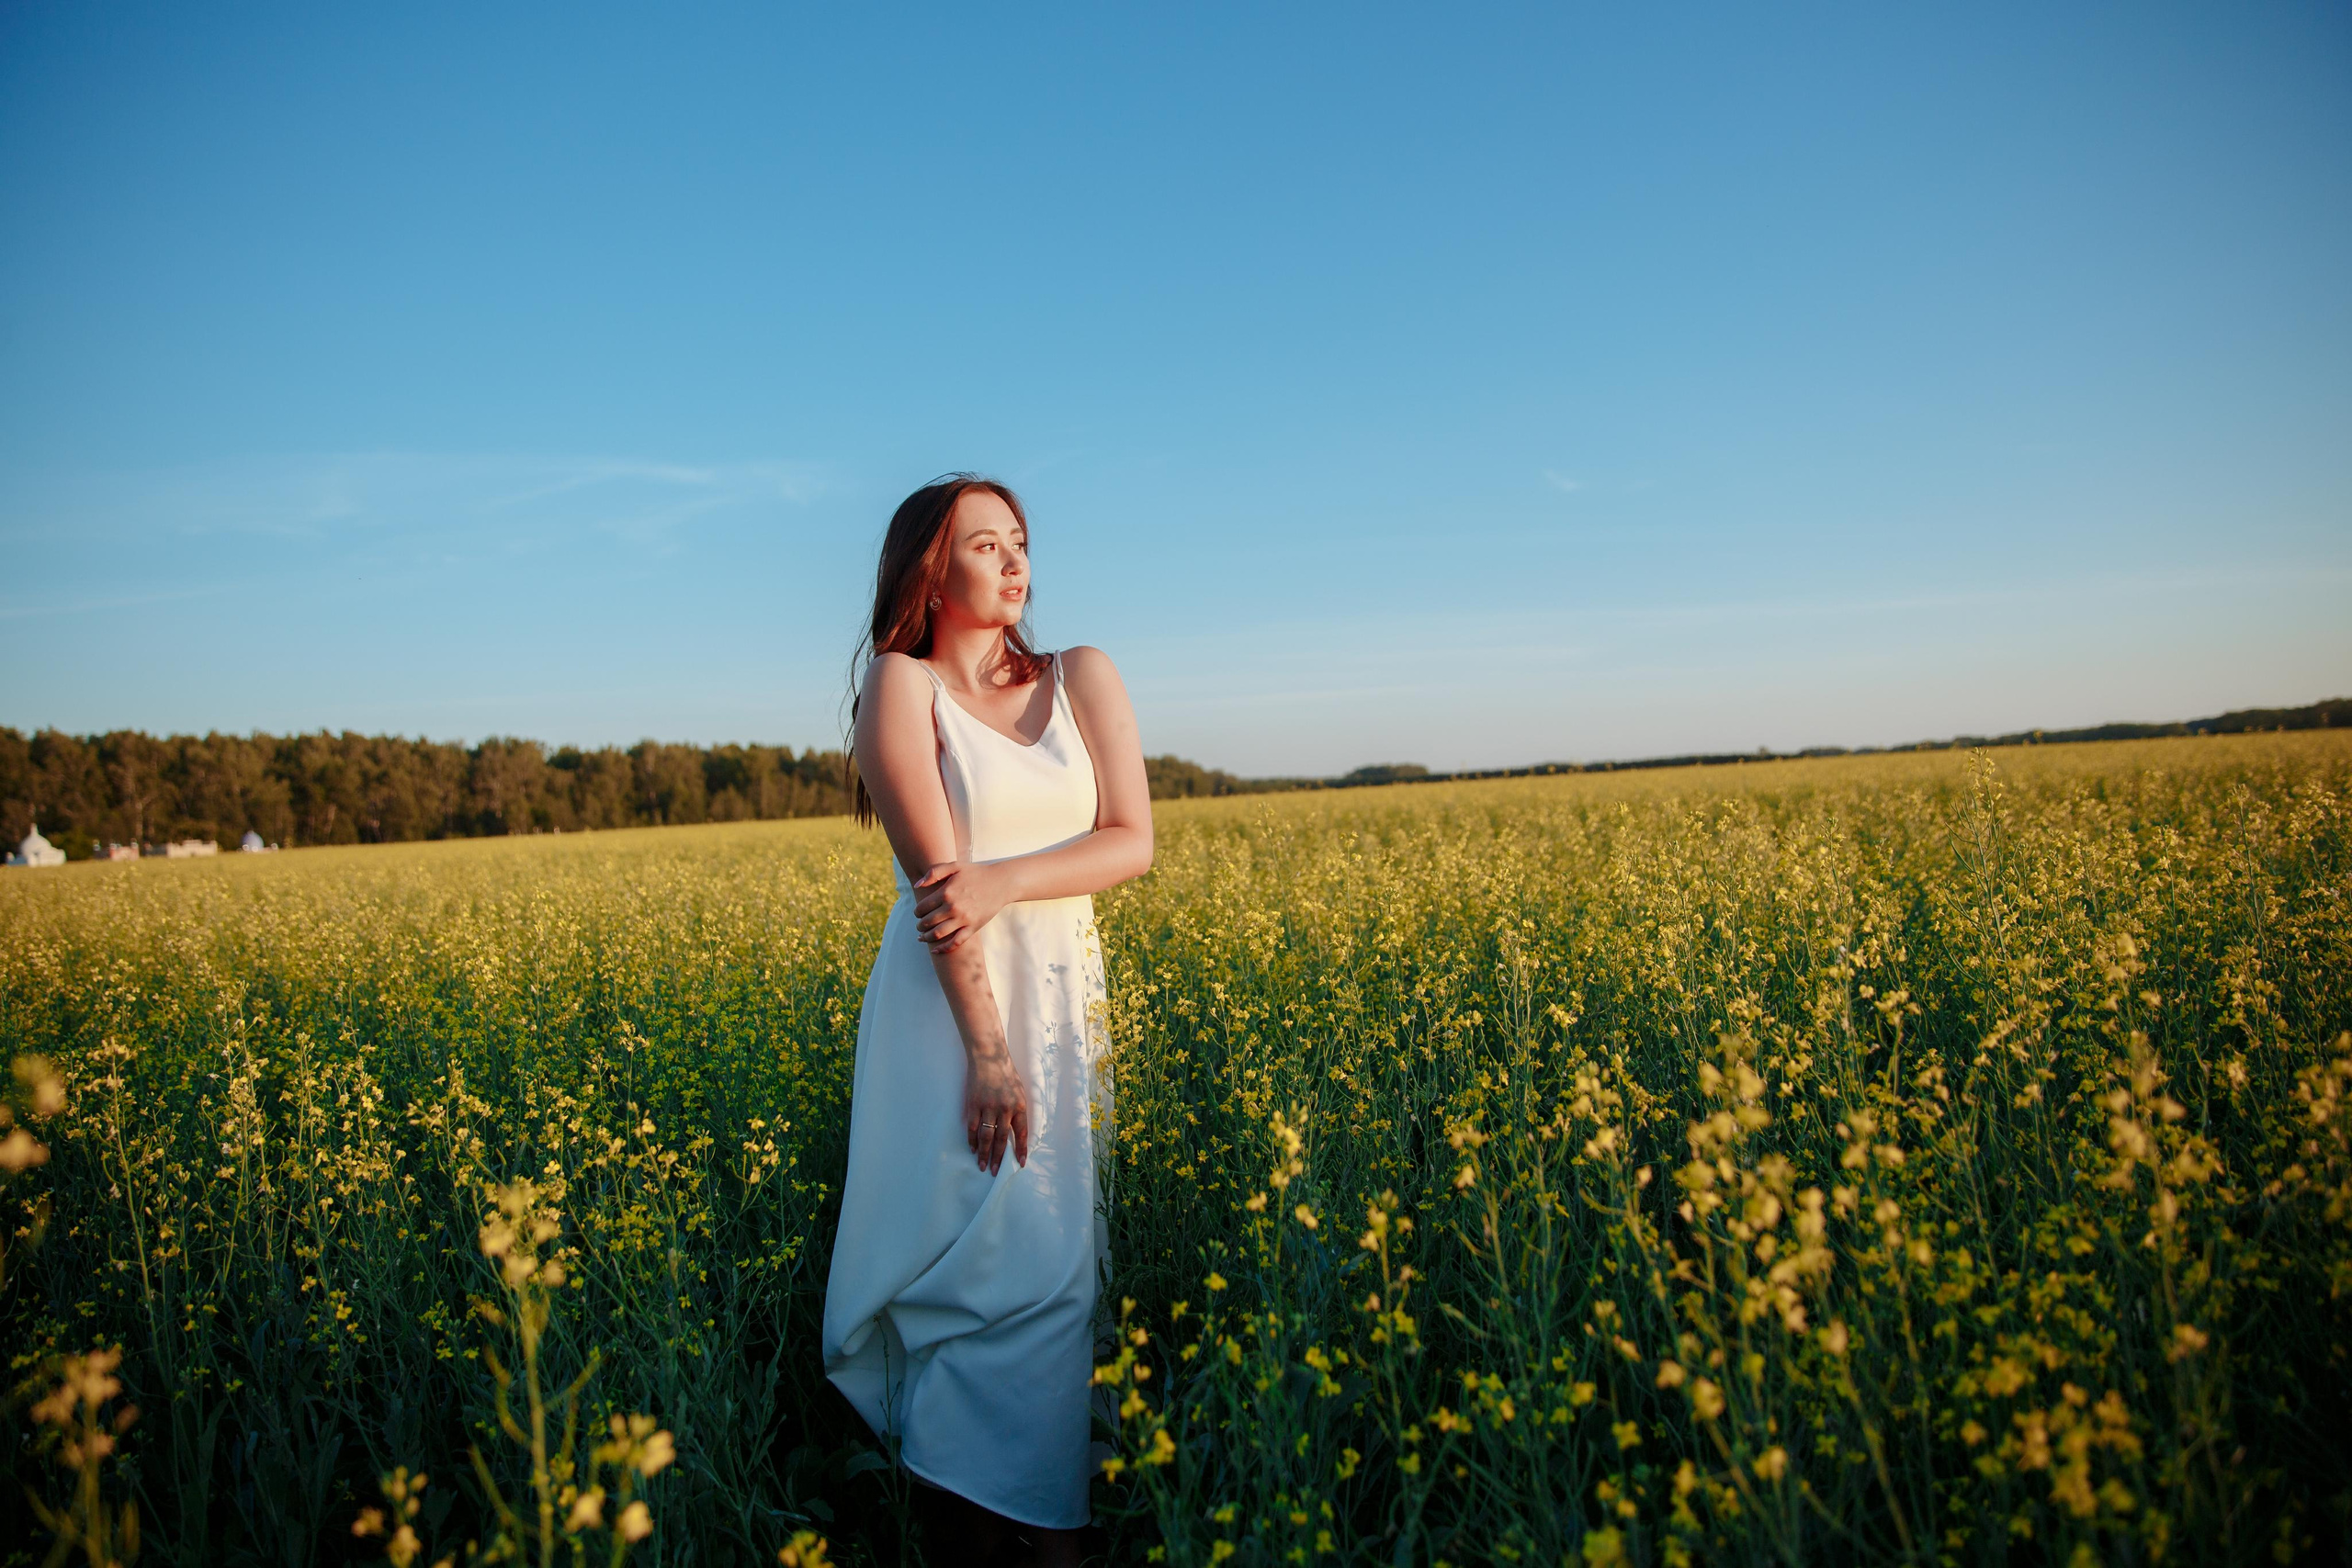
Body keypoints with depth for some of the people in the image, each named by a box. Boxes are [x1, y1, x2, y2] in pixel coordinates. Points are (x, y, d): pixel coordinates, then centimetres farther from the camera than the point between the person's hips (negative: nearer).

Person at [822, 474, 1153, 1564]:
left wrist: (1003, 882, -17)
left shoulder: (1083, 678, 7)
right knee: (974, 1251, -7)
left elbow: (1132, 842, -1)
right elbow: (936, 873, -12)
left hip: (1066, 994, 4)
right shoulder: (901, 682, -3)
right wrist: (986, 1045, -17)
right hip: (947, 1000, -3)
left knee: (1056, 1254, 6)